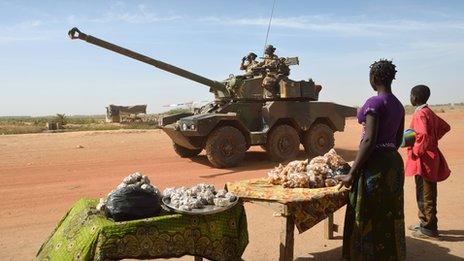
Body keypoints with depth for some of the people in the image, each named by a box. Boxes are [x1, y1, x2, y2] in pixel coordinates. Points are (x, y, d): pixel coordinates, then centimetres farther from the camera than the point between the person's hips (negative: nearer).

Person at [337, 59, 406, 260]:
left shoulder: (374, 102, -15)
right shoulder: (398, 105, 10)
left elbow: (369, 140, -22)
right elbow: (398, 140, 17)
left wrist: (351, 174, -20)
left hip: (375, 164, -9)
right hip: (394, 161, 9)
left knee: (370, 219, 1)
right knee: (390, 217, 17)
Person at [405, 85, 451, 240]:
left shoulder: (420, 114, -17)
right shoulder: (429, 112, 12)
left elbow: (423, 135, -30)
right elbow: (445, 127, 24)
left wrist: (417, 151, -18)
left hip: (424, 160, -10)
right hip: (431, 157, 10)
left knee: (425, 195, -2)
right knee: (425, 193, 17)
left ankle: (429, 229, 6)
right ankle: (425, 224, 27)